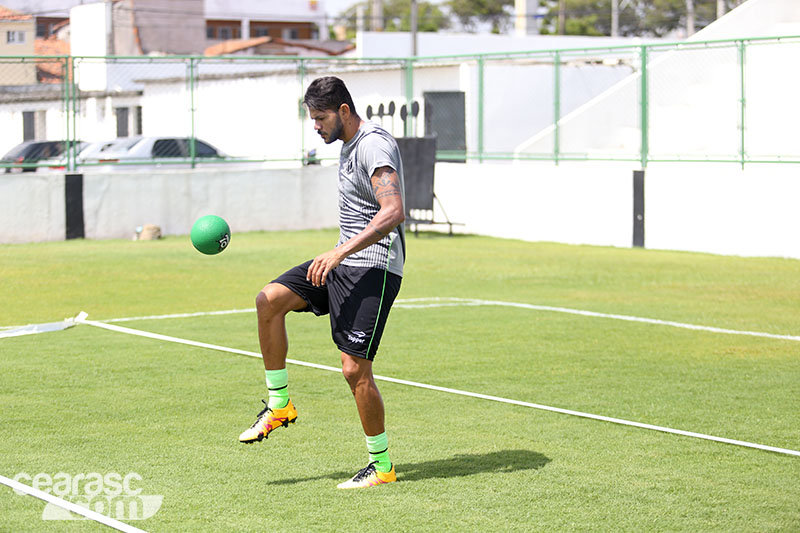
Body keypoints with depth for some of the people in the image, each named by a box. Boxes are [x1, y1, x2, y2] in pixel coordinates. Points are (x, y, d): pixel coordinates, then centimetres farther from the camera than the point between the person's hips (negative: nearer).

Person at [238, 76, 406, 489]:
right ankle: (279, 404, 5)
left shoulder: (375, 146, -17)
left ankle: (382, 465, 5)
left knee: (355, 369, -10)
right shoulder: (348, 143, 14)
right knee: (269, 300, -5)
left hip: (374, 268, -10)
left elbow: (394, 212, -30)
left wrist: (341, 251, -33)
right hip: (343, 262, 10)